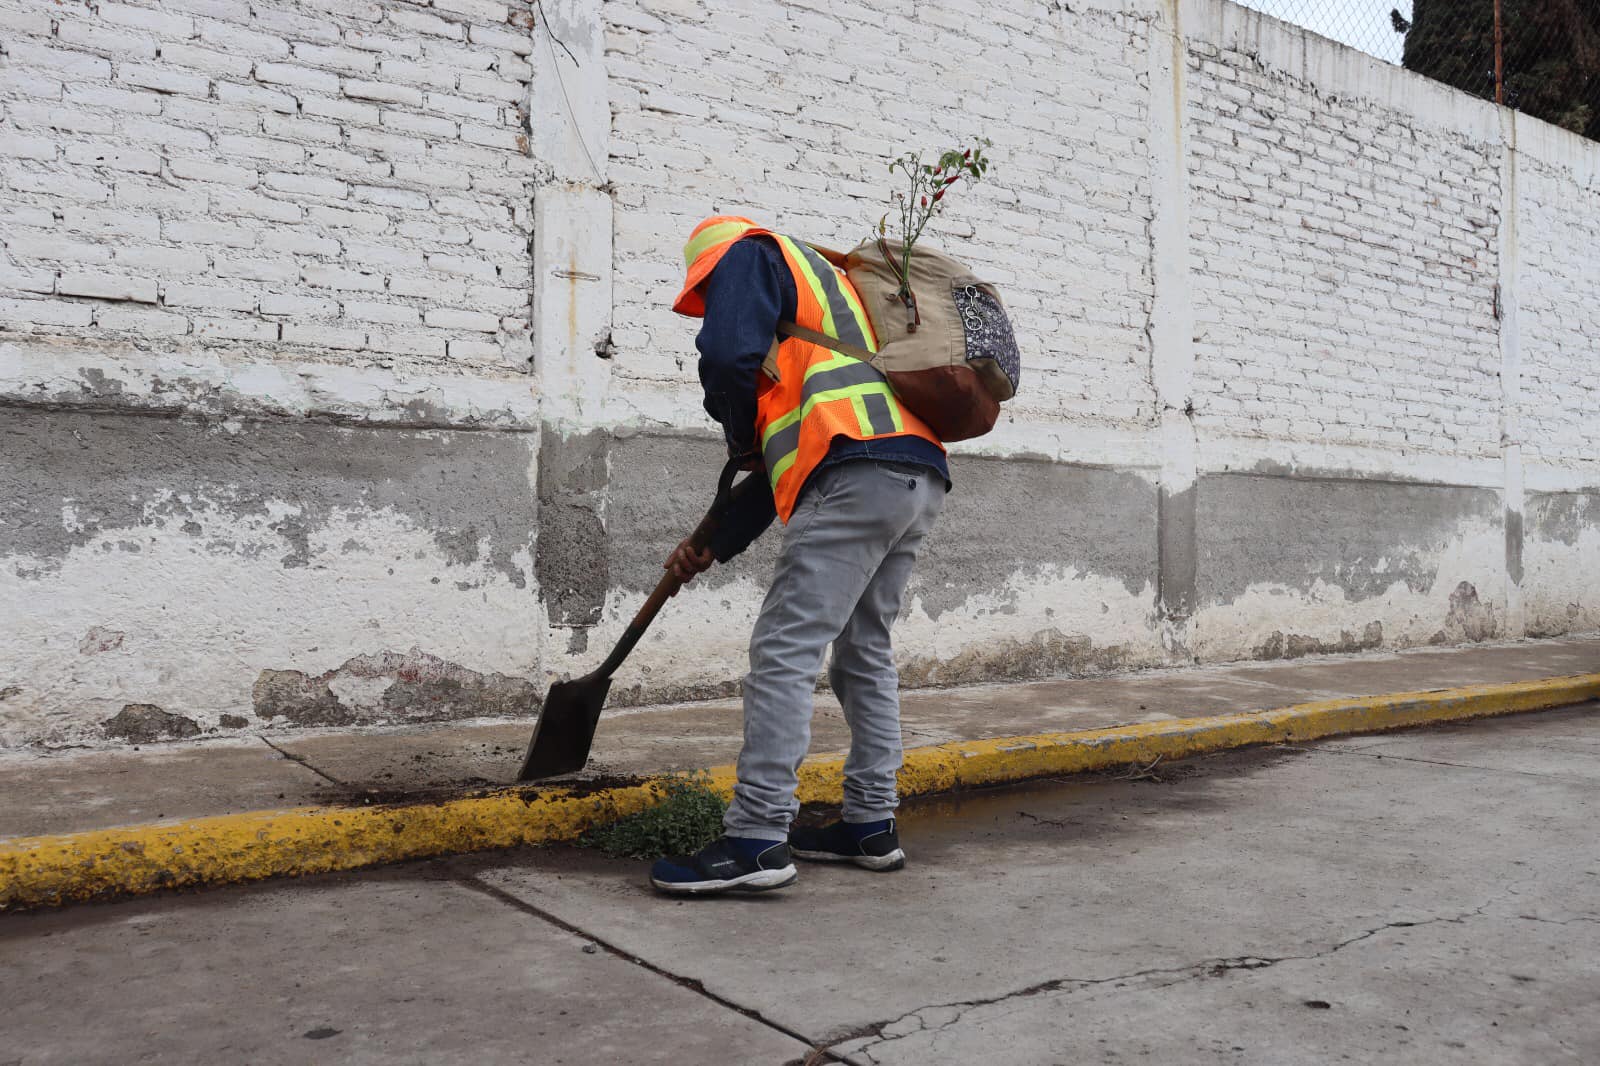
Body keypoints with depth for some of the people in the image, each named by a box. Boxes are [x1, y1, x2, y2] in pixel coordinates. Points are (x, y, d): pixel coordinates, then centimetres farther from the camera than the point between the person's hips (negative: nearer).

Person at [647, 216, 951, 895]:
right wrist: (714, 545, 29)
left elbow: (727, 355, -11)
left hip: (859, 476, -10)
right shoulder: (827, 291, 37)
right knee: (864, 651, 15)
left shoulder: (749, 253, 12)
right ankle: (871, 825, 20)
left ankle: (757, 840, -9)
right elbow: (792, 457, 32)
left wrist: (740, 438, 11)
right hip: (919, 482, 10)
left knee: (783, 652, -9)